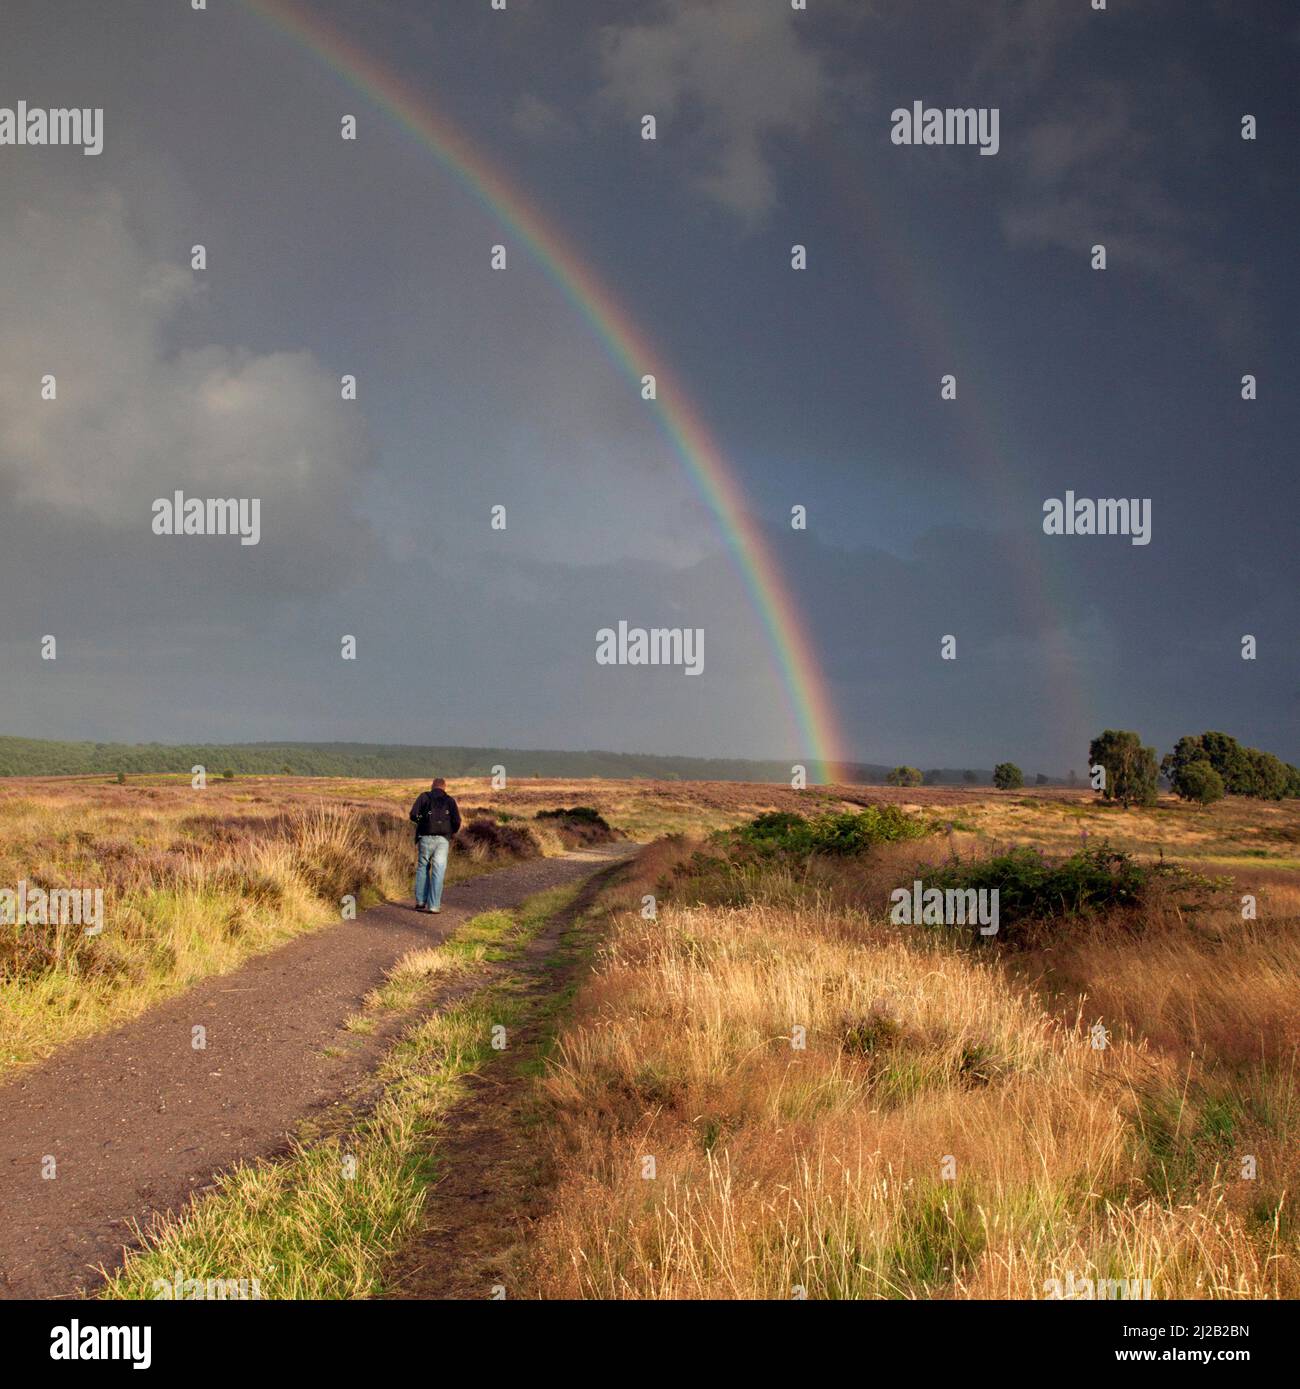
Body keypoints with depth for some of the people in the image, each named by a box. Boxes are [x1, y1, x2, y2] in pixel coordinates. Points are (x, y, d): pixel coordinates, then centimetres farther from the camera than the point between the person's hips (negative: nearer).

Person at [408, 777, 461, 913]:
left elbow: (413, 815, -2)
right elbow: (457, 821, 0)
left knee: (422, 868, 14)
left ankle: (420, 901, 9)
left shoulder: (424, 796, 9)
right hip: (443, 839, 0)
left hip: (425, 837, 0)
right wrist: (453, 832, 20)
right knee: (438, 871, 1)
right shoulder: (450, 800, 11)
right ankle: (434, 905, -3)